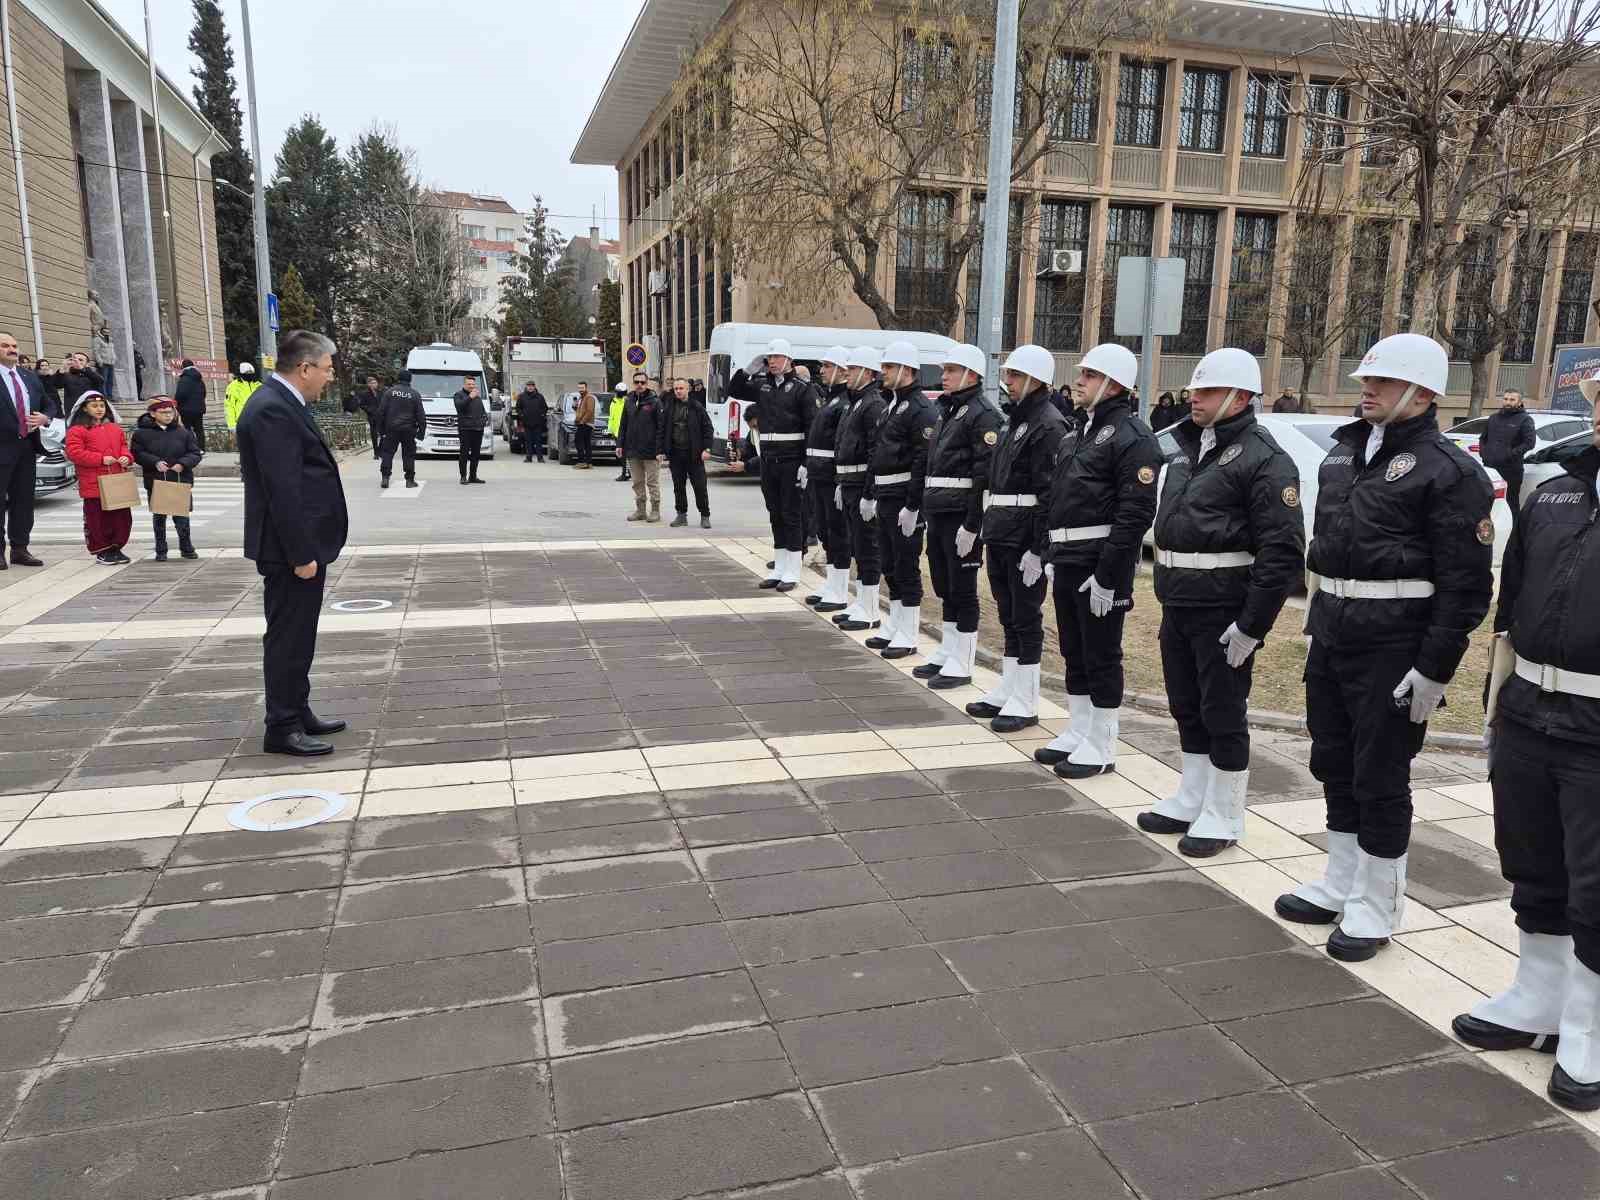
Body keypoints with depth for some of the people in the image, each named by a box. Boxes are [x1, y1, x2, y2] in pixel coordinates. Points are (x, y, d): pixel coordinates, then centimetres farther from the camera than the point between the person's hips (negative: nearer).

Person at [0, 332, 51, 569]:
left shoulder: (31, 378, 13)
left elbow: (50, 405, 20)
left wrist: (45, 417, -1)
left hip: (27, 446, 6)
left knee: (24, 500, 10)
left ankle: (19, 549, 17)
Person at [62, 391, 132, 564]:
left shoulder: (115, 428, 16)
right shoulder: (77, 430, -2)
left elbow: (124, 446, 20)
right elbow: (74, 453, -11)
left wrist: (127, 457, -3)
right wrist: (101, 459, -18)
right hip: (94, 485, -5)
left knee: (123, 517, 7)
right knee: (98, 518, 0)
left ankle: (116, 548, 21)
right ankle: (101, 551, 11)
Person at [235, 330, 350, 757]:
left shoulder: (282, 403, 13)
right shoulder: (272, 409, -19)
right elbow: (282, 490, -24)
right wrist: (301, 554, -22)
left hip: (303, 544, 10)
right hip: (291, 549, -10)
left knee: (296, 636, 17)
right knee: (288, 638, -2)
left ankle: (297, 713, 28)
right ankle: (282, 729, 7)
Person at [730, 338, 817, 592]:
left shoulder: (802, 388, -6)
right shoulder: (761, 384, 11)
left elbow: (812, 427, -10)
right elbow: (734, 390, 21)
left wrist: (807, 463, -16)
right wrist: (746, 370, 2)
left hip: (792, 460, -6)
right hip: (768, 459, 6)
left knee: (792, 515, -1)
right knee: (775, 514, 11)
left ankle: (792, 572, 6)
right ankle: (779, 568, 20)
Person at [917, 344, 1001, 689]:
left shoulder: (983, 414, -12)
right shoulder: (947, 411, 17)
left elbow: (986, 473, -18)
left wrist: (972, 523, -20)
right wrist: (920, 505, 17)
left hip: (961, 515, -9)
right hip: (938, 513, 9)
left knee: (962, 589, -1)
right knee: (944, 586, 15)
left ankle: (961, 664, 6)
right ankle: (946, 653, 27)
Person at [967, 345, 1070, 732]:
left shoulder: (1049, 425, -13)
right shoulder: (1014, 420, 16)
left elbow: (1050, 493, -18)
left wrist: (1038, 548, -22)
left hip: (1025, 536, -9)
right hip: (1001, 532, 9)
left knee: (1026, 617, -1)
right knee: (1008, 614, 15)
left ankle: (1025, 703, 7)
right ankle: (1007, 690, 26)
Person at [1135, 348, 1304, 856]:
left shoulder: (1264, 459, -13)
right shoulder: (1188, 449, 14)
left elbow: (1282, 551, -18)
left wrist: (1253, 624, -20)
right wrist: (1167, 593, 16)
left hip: (1223, 610, -8)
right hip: (1178, 605, 8)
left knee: (1223, 713, 3)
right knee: (1186, 707, 17)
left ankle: (1223, 817, 17)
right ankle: (1191, 801, 32)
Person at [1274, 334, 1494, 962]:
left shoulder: (1449, 469, -11)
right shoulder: (1344, 450, 12)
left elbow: (1465, 584, -14)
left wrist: (1434, 669, -16)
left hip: (1394, 649, -8)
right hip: (1331, 637, 8)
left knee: (1380, 778, 2)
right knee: (1334, 764, 16)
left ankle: (1375, 905, 18)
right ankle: (1339, 884, 32)